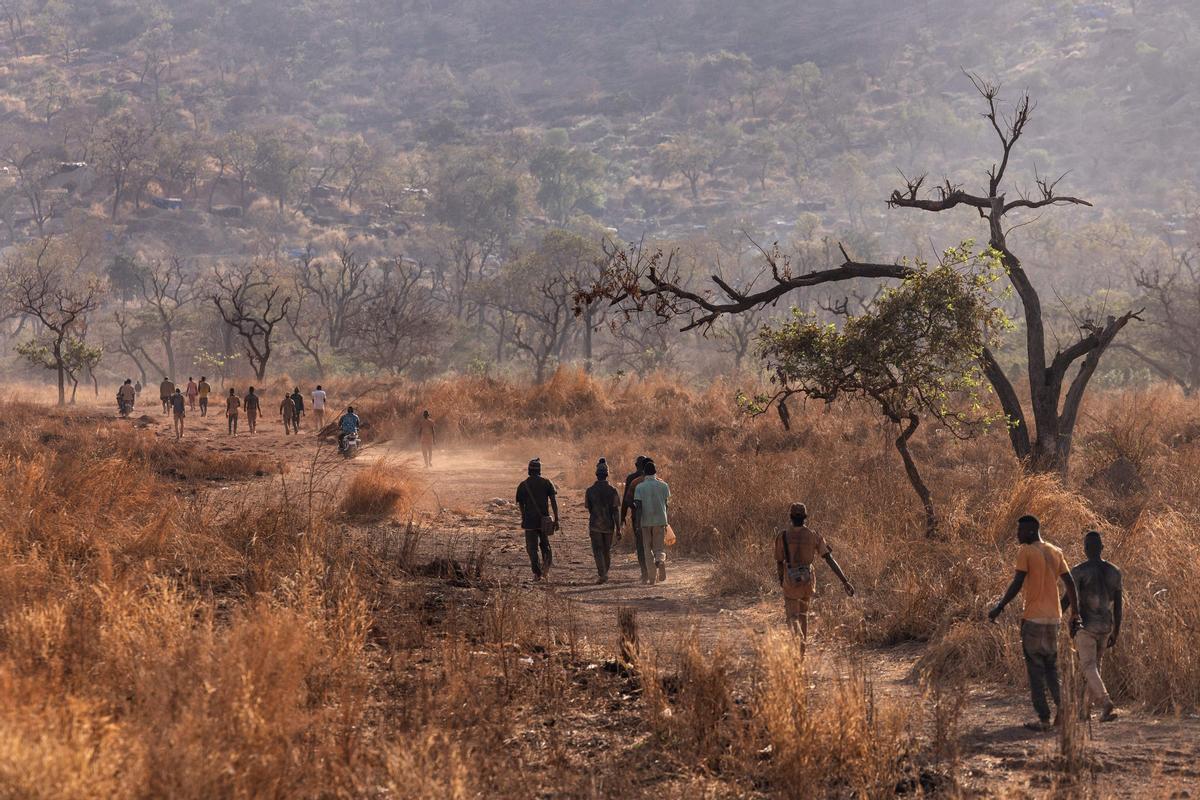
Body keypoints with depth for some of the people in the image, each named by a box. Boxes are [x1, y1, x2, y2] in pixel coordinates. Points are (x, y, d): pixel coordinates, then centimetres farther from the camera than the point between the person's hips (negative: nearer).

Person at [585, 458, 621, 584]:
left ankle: (602, 575, -15)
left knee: (598, 551, 0)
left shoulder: (590, 490, -6)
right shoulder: (612, 491, -7)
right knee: (607, 551, 16)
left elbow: (588, 507, 7)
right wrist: (618, 529, -4)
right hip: (609, 525, 1)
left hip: (595, 525, -1)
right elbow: (616, 511, -8)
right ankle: (604, 573, 27)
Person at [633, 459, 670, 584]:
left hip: (646, 521, -1)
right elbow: (667, 502, 10)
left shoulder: (639, 487, -5)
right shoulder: (663, 485, 1)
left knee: (648, 549, 10)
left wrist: (638, 523, -11)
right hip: (660, 520, 1)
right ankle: (660, 560, -27)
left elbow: (638, 506, -11)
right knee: (659, 547, 8)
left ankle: (651, 577, 9)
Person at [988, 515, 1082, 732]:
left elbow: (1017, 584, -15)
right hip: (1054, 617, 6)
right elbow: (1070, 584, 11)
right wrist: (1075, 615, 14)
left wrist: (999, 608, -8)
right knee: (1051, 667, 16)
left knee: (1035, 668, 0)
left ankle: (1044, 718, -3)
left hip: (1033, 618, -6)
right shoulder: (1055, 552, 12)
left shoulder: (1026, 551, -8)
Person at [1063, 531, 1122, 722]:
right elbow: (1118, 606, 8)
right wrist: (1115, 634, 15)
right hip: (1105, 627, 5)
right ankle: (1085, 710, 25)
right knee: (1095, 666, 17)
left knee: (1089, 667, -8)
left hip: (1085, 626, -5)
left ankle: (1106, 704, -28)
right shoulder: (1114, 572, 5)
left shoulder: (1079, 571, -9)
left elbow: (1068, 599, -14)